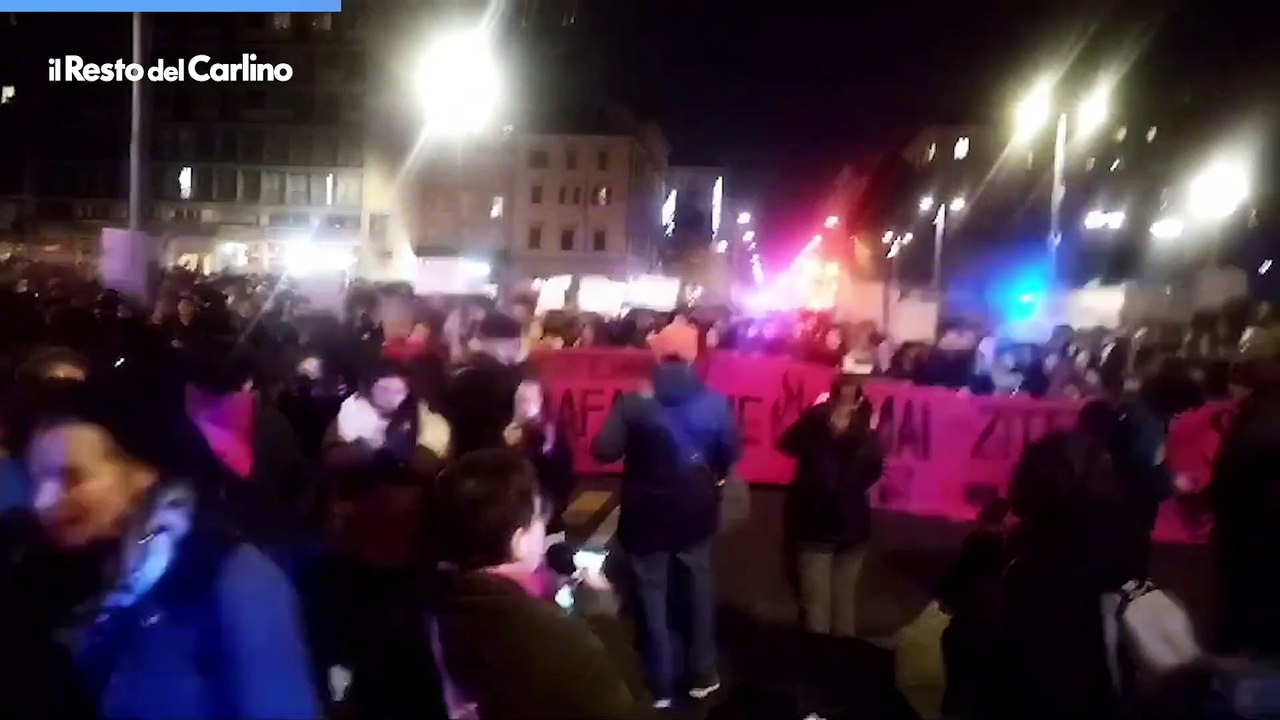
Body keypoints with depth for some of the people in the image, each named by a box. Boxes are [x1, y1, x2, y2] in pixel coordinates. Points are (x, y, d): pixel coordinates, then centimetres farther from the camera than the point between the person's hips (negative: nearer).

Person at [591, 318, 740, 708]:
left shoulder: (633, 402, -16)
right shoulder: (714, 402, -8)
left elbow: (604, 451, -20)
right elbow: (731, 453, 0)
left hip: (647, 514, -2)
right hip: (696, 511, 2)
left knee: (652, 594, 11)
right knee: (699, 589, 18)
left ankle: (660, 686, 19)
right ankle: (702, 676, 29)